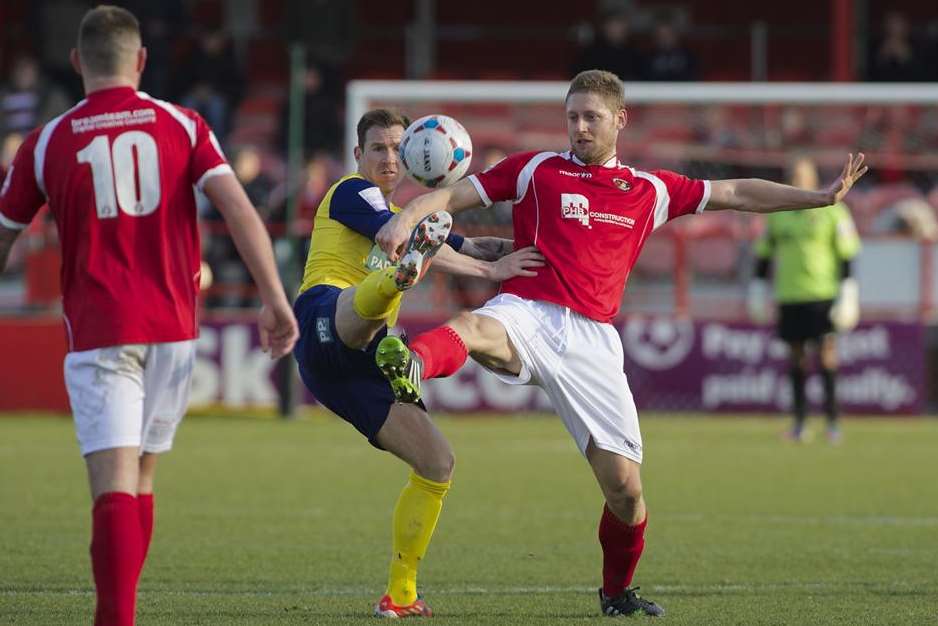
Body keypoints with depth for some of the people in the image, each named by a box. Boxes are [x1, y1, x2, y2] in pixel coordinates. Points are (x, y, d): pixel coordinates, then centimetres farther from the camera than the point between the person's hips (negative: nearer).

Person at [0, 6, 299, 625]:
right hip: (172, 329, 3)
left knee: (115, 486, -10)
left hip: (97, 334, -3)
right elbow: (239, 209, -8)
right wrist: (276, 299, -8)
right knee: (140, 478, 18)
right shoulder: (181, 125, 4)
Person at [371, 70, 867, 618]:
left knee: (624, 485, -2)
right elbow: (456, 195, 6)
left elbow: (736, 194, 23)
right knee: (473, 329, -40)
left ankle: (618, 592, 23)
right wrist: (407, 218, -14)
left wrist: (821, 197, 20)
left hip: (592, 339, 2)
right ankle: (410, 370, -72)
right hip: (528, 317, -2)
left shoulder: (650, 190, 17)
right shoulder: (536, 170, 11)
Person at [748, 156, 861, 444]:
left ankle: (831, 419, -5)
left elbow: (846, 253, 0)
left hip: (822, 293, -4)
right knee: (796, 355, 5)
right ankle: (799, 421, 10)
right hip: (788, 296, 4)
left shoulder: (831, 210, 0)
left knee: (826, 351, -9)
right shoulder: (777, 212, 12)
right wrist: (758, 290, 15)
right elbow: (764, 252, 19)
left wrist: (848, 292, -6)